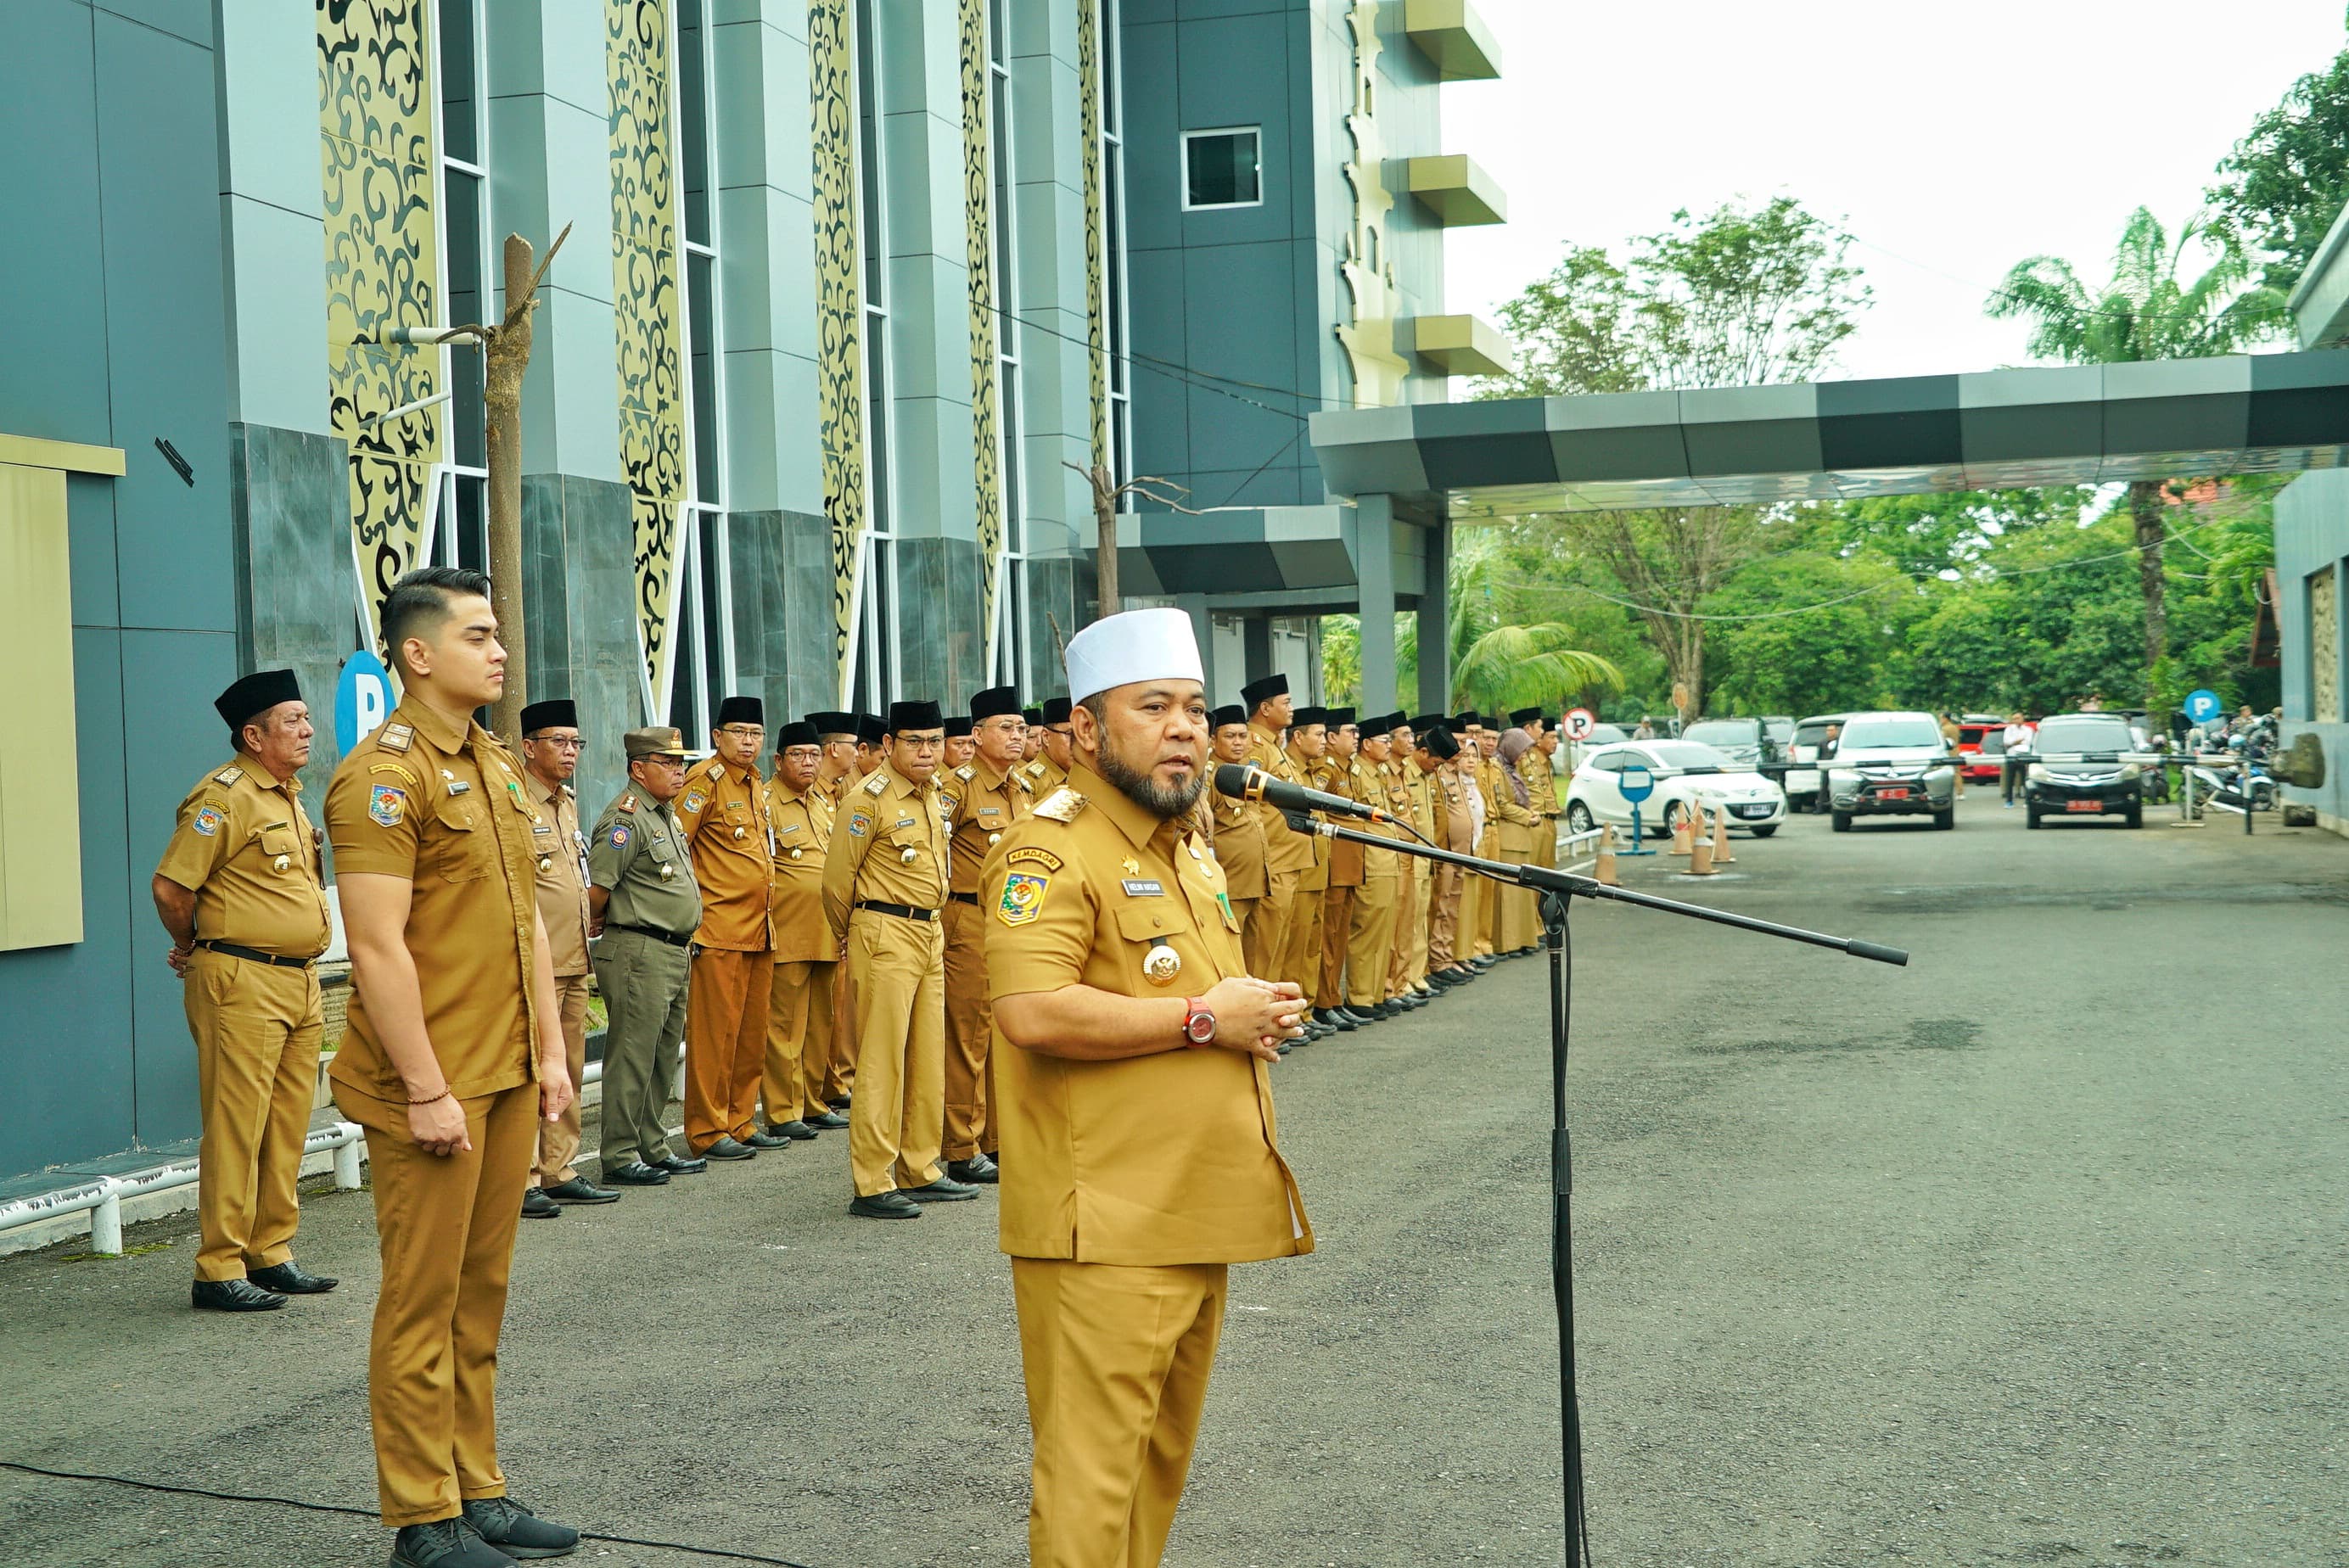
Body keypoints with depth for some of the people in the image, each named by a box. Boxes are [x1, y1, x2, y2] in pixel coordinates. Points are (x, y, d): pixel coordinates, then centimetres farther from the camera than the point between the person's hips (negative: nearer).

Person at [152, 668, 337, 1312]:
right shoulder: (224, 796, -12)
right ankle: (219, 1271, -1)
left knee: (286, 1128, 11)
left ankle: (271, 1255, 20)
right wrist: (198, 949, 1)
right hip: (243, 985, -9)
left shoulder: (290, 795, 17)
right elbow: (169, 886, -16)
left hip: (300, 982, 9)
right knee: (235, 1130, -6)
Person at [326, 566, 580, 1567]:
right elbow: (378, 946, -18)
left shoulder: (497, 768, 14)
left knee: (482, 1295, 14)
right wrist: (427, 1091, -19)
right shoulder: (384, 774, -13)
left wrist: (549, 1049, 13)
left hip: (505, 1078, 8)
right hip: (431, 1085, -8)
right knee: (422, 1302, 1)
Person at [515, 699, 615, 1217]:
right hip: (535, 964, -9)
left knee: (568, 1071, 12)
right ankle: (520, 1182, -2)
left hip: (574, 962, 9)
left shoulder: (567, 802, 17)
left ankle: (558, 1172, 19)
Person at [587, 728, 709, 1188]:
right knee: (632, 1060, -5)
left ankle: (653, 1148, 22)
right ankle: (620, 1158, -1)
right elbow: (598, 887, -18)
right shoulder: (625, 818, -13)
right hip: (638, 954, -10)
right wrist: (597, 926, -2)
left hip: (674, 955, 10)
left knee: (662, 1059, 14)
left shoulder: (667, 817, 18)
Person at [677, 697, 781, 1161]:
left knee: (752, 1034, 11)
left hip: (760, 930, 8)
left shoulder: (757, 786, 16)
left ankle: (740, 1122, 18)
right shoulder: (705, 781, -9)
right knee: (715, 1031, -4)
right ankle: (707, 1131, 2)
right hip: (719, 930, -8)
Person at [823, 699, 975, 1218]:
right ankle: (872, 1187, -4)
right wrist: (852, 938, 3)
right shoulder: (871, 797, -12)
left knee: (928, 1058, 11)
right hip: (886, 937, -8)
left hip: (930, 936, 8)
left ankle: (920, 1171, 20)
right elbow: (837, 878, -9)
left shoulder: (933, 794, 12)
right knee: (882, 1061, -7)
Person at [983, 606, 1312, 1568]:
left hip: (1197, 1219, 9)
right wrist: (1204, 1018, -20)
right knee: (1093, 1472, -4)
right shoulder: (1052, 850, -13)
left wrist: (1259, 1017, 13)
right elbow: (1032, 1012, -27)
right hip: (1107, 1230, -9)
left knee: (1161, 1463, 18)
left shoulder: (1190, 852, 18)